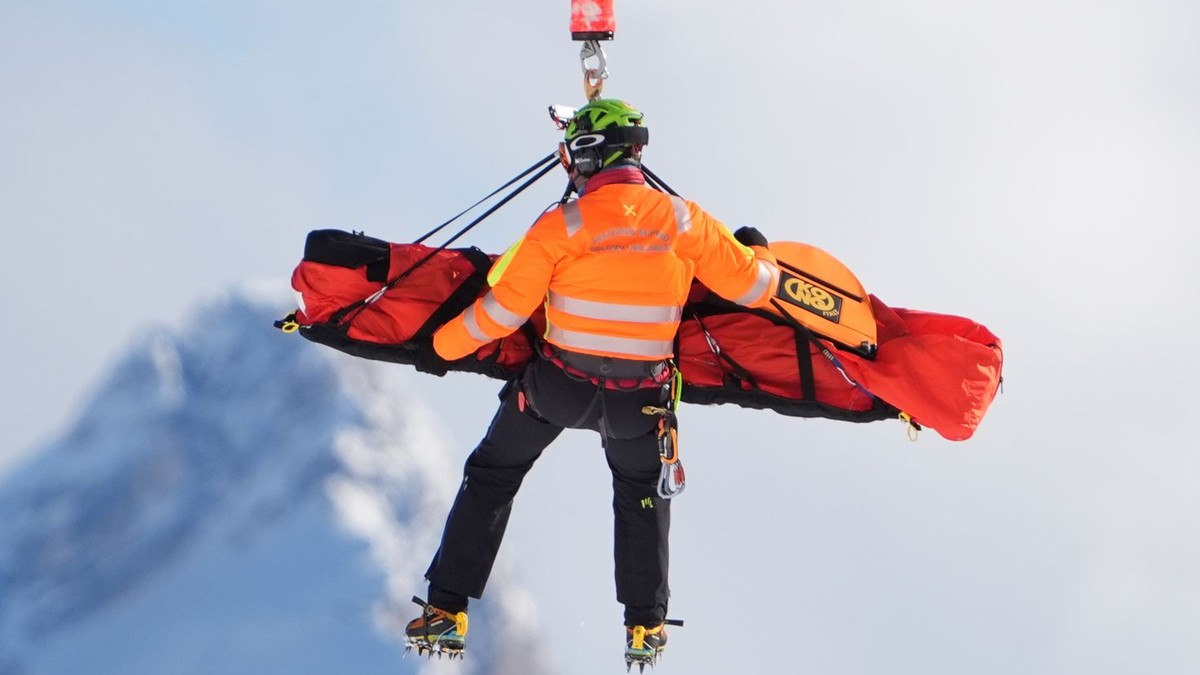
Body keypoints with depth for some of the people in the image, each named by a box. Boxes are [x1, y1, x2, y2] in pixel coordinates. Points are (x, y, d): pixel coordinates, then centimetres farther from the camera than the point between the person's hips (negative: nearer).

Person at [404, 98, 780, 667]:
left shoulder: (561, 227, -18)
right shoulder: (685, 221, -11)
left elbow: (501, 312, -14)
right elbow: (751, 286, 0)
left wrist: (442, 344, 4)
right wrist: (762, 257, 24)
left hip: (559, 384, -2)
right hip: (640, 398, 2)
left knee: (491, 479, 20)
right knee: (642, 492, 30)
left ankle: (447, 612, 18)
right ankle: (645, 628, 30)